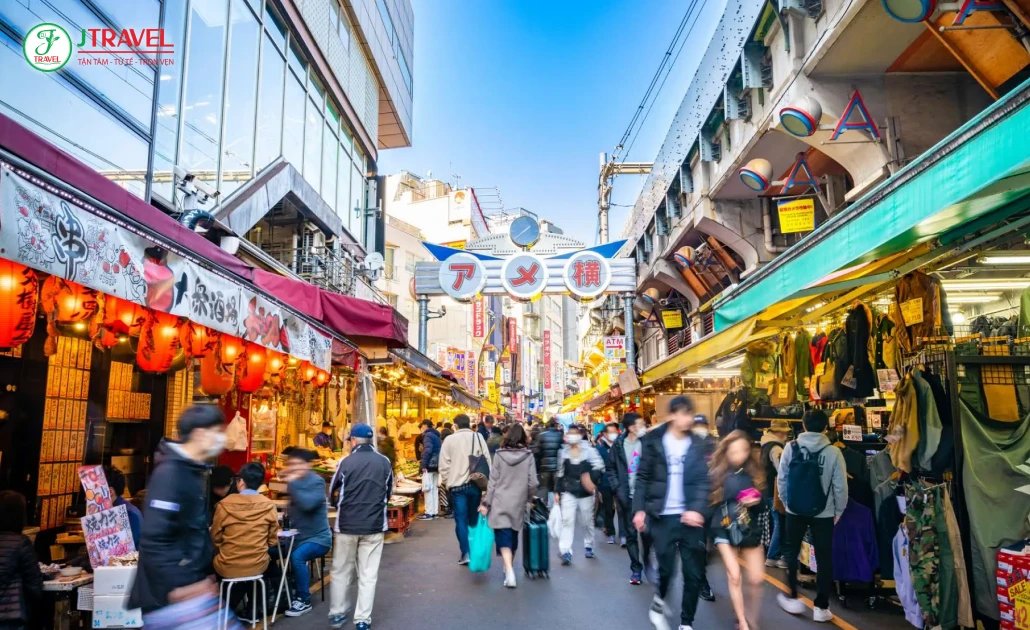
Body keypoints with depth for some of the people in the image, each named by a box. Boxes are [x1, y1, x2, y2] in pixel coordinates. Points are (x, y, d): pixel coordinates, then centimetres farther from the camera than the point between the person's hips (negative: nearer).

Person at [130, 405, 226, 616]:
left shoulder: (194, 472, 11)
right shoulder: (170, 473, -19)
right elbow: (154, 541, -25)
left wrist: (207, 575, 16)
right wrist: (181, 589, -24)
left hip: (195, 585, 9)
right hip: (177, 594, -9)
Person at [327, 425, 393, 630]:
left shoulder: (346, 462, -7)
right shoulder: (384, 462, -1)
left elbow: (333, 491, 6)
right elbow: (389, 492, 10)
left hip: (347, 524, -1)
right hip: (374, 525, 1)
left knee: (341, 571, 16)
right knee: (368, 574, 6)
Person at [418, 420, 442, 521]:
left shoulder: (428, 435, -9)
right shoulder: (437, 435, 18)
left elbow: (427, 451, -21)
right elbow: (440, 451, 16)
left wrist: (424, 465, -18)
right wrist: (438, 464, 13)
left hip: (429, 465, -9)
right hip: (436, 466, 9)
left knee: (427, 489, -5)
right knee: (434, 488, 12)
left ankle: (429, 513, -4)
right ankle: (434, 511, 15)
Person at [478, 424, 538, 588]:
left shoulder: (499, 454, -4)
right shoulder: (528, 455, -4)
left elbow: (493, 481, -3)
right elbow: (532, 483, -3)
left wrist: (486, 503, 4)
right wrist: (529, 499, 15)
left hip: (500, 502, -2)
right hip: (518, 502, 2)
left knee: (503, 536, -2)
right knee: (513, 535, 18)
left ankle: (509, 571, -18)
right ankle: (508, 568, 32)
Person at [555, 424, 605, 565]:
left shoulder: (589, 450, -8)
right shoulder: (563, 452, 4)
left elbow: (599, 466, -15)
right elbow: (560, 473, 9)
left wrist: (591, 480, -31)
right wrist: (557, 491, 6)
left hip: (585, 492, -1)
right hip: (568, 492, 1)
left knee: (587, 521, 12)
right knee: (567, 521, -10)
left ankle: (588, 546, 34)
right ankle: (566, 552, -10)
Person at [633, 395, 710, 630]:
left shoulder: (697, 445, 3)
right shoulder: (654, 441, -1)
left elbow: (703, 481, -4)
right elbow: (643, 477, 2)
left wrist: (698, 509, -18)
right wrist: (639, 509, -6)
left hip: (690, 517, 2)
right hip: (662, 516, -1)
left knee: (694, 573, 5)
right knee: (666, 568, 2)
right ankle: (659, 601, 33)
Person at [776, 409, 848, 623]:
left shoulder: (790, 448, -8)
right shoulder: (834, 452, -12)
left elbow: (781, 479, -3)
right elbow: (840, 486, -7)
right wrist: (838, 511, 9)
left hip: (795, 510, 1)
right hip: (823, 513, -1)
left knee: (791, 553, 18)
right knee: (824, 558, 12)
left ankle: (792, 598, 26)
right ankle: (821, 607, 18)